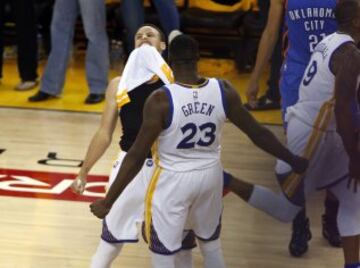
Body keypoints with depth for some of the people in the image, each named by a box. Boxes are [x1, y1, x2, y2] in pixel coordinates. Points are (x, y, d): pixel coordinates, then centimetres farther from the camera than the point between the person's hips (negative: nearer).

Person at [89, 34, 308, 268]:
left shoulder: (161, 101, -22)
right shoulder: (223, 91, -10)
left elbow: (137, 156, -19)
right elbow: (257, 133, -1)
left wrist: (108, 201, -11)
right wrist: (293, 161, 14)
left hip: (173, 181, -4)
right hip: (211, 175, 4)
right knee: (211, 244, 26)